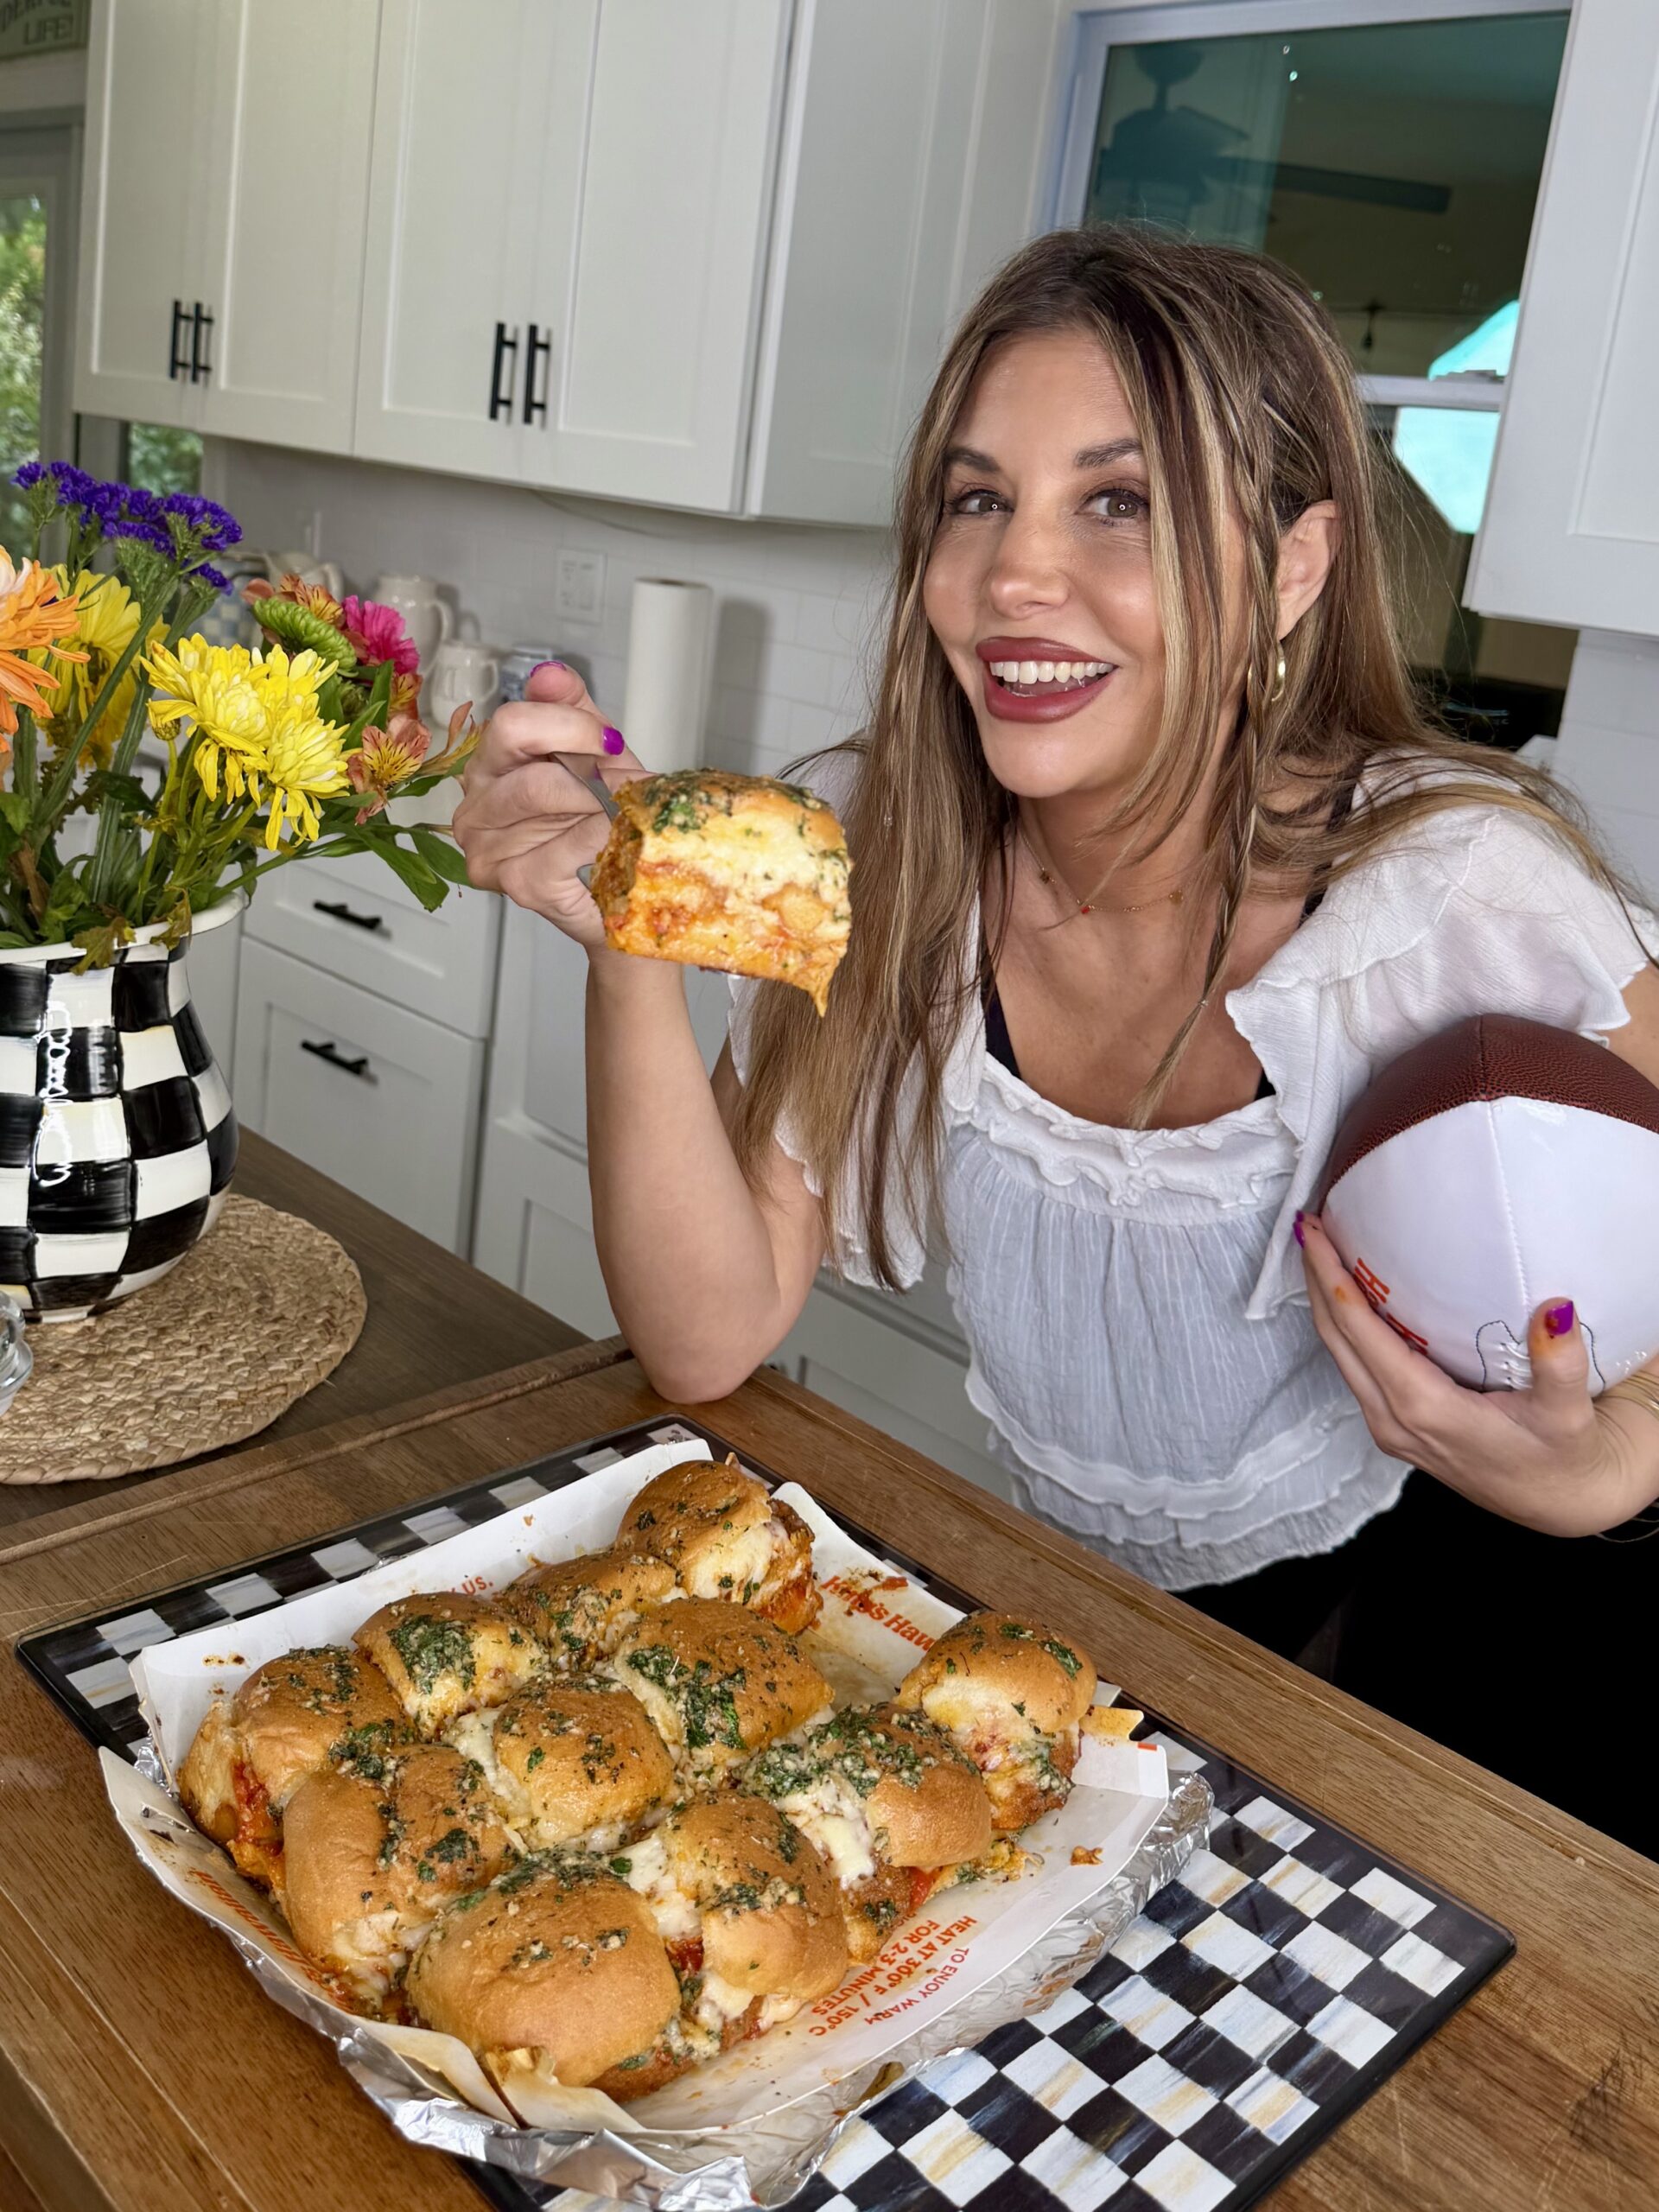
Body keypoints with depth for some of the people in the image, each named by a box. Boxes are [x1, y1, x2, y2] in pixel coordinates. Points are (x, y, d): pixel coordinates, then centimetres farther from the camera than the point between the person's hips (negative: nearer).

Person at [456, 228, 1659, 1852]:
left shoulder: (1469, 901, -29)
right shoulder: (871, 853, -20)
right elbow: (710, 1342, -22)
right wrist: (630, 948, -36)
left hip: (1477, 1615, -2)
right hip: (1091, 1598, 3)